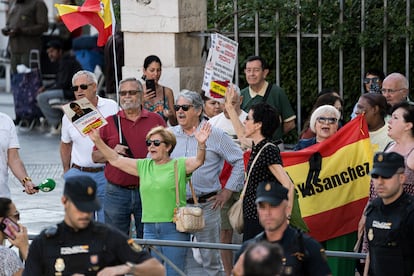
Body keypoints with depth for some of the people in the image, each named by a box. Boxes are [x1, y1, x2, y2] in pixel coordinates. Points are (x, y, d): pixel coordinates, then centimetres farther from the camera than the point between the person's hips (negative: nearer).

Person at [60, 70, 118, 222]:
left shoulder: (111, 107, 0)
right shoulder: (69, 114, 6)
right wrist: (66, 171, 16)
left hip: (106, 174, -1)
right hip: (78, 174, 1)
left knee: (107, 221, 3)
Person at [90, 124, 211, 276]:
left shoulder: (179, 165, -1)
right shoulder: (143, 165, 13)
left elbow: (198, 161, -18)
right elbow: (115, 160, 14)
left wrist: (201, 144, -38)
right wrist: (97, 141, 5)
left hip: (174, 229, -5)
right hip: (149, 228, 5)